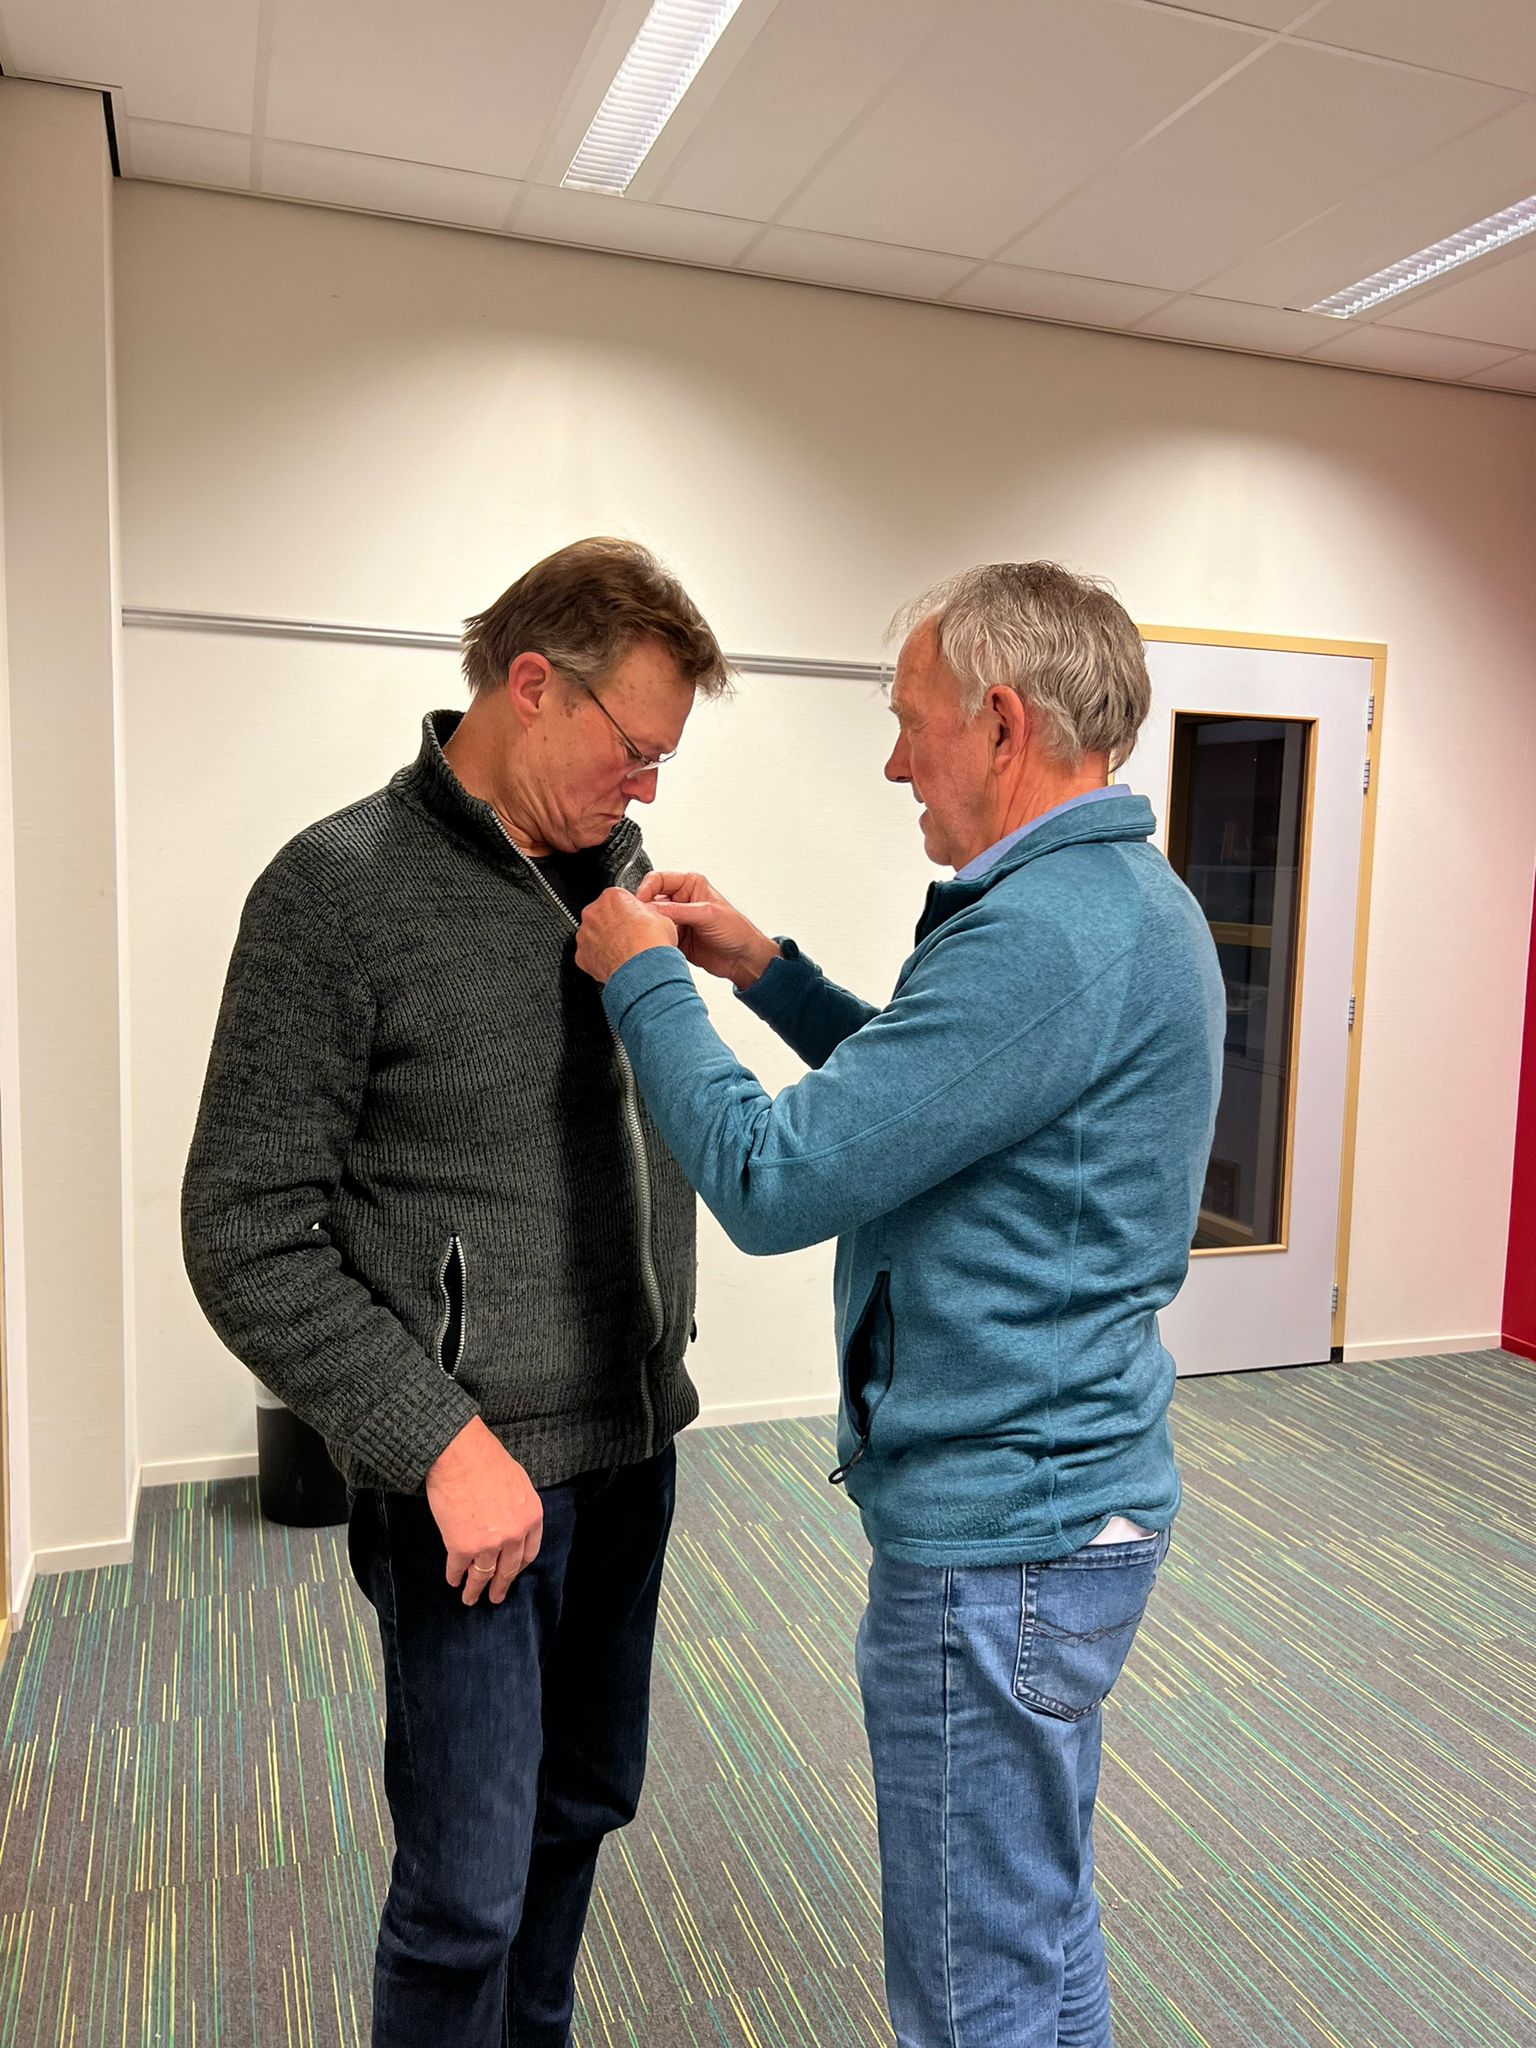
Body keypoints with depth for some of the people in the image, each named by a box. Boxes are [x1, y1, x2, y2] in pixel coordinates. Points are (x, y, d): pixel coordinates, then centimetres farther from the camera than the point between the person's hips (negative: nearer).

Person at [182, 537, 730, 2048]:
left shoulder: (621, 876, 5)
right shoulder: (339, 889, -13)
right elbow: (247, 1238, -14)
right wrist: (439, 1439, -18)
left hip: (629, 1451, 6)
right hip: (471, 1473, -6)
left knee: (583, 1805, 22)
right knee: (468, 1885, 6)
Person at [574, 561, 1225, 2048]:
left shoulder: (1045, 935, -26)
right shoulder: (1130, 897, 8)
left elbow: (774, 1184, -25)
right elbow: (932, 1097, 17)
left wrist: (645, 979, -11)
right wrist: (765, 969, 10)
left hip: (998, 1535, -10)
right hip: (1076, 1489, 10)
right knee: (1042, 1928, 27)